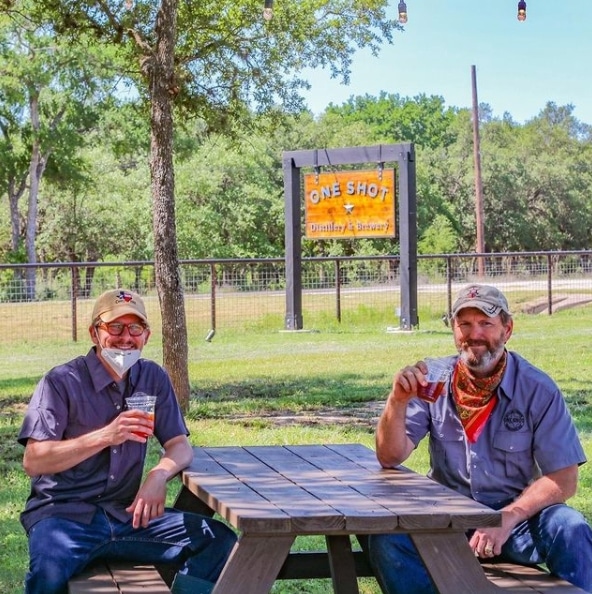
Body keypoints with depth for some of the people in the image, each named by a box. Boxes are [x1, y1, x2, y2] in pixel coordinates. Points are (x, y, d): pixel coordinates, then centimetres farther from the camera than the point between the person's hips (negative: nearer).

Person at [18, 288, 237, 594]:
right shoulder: (61, 382, -6)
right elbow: (33, 461, -13)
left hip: (127, 513, 5)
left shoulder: (153, 378, 10)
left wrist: (159, 476, -16)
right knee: (49, 569, -37)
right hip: (65, 514, -5)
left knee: (220, 542, -13)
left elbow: (180, 446, 8)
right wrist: (105, 436, -22)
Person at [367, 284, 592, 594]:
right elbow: (390, 458, -5)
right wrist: (397, 401, -24)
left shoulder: (538, 389, -5)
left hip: (517, 514, -1)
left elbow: (563, 478, -8)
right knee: (386, 539, -27)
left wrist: (507, 519, -23)